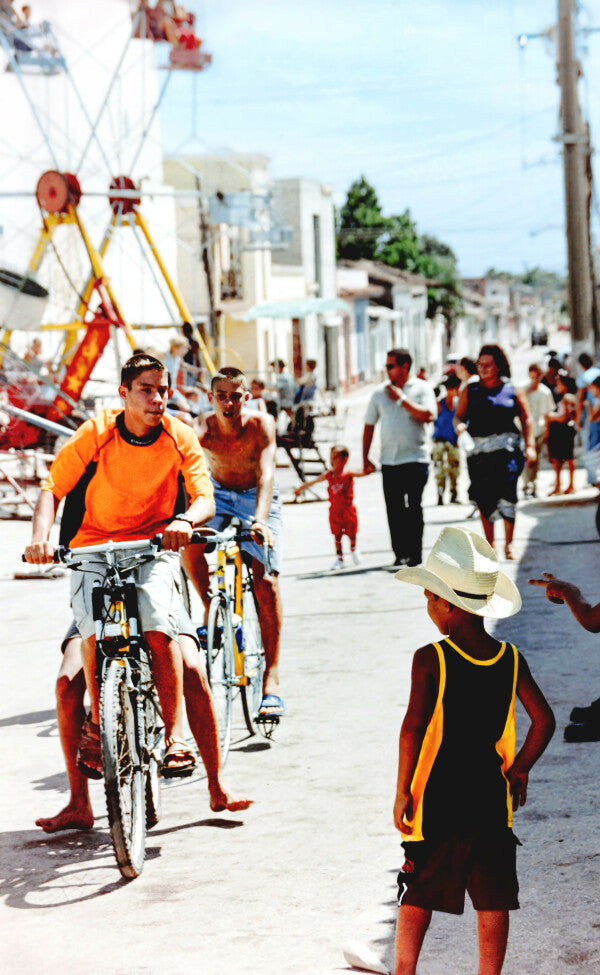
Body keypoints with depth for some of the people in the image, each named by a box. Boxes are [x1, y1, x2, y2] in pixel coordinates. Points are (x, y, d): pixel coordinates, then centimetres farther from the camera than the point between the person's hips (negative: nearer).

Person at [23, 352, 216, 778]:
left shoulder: (181, 438, -6)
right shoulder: (96, 434, -9)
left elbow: (205, 499, -13)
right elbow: (52, 488, -7)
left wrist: (184, 521, -36)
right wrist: (41, 536, -25)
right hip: (93, 545, 0)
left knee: (159, 628, -26)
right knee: (95, 633, -24)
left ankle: (176, 736, -17)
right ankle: (97, 722, 1)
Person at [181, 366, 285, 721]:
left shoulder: (261, 424, -27)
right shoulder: (202, 430, -24)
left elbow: (266, 474, -37)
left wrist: (259, 519, -53)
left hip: (256, 497, -2)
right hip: (218, 494, 2)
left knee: (266, 580, -17)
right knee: (189, 543, -27)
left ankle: (271, 681, -17)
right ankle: (212, 610, 0)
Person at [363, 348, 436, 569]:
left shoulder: (421, 389, 1)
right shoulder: (380, 393, 10)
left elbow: (428, 416, -14)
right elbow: (369, 425, 14)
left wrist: (402, 399, -13)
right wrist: (365, 458, 9)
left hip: (416, 458, -3)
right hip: (389, 460, 3)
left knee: (413, 507, -6)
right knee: (394, 510, 1)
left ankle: (415, 555, 2)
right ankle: (400, 554, 8)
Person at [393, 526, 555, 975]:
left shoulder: (430, 660, -14)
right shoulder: (512, 660, -3)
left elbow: (413, 727, -19)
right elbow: (544, 720, -1)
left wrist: (403, 791, -12)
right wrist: (519, 770, 11)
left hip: (435, 803, -2)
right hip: (492, 803, 3)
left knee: (418, 895, 12)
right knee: (493, 900, 10)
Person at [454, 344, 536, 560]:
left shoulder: (512, 390, 8)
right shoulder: (470, 390, 13)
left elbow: (526, 419, 10)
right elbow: (459, 416, 15)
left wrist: (530, 446, 2)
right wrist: (459, 425, -9)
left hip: (506, 448, -2)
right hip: (479, 450, 2)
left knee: (507, 495, -13)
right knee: (484, 498, 2)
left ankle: (509, 544, -2)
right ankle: (489, 544, 14)